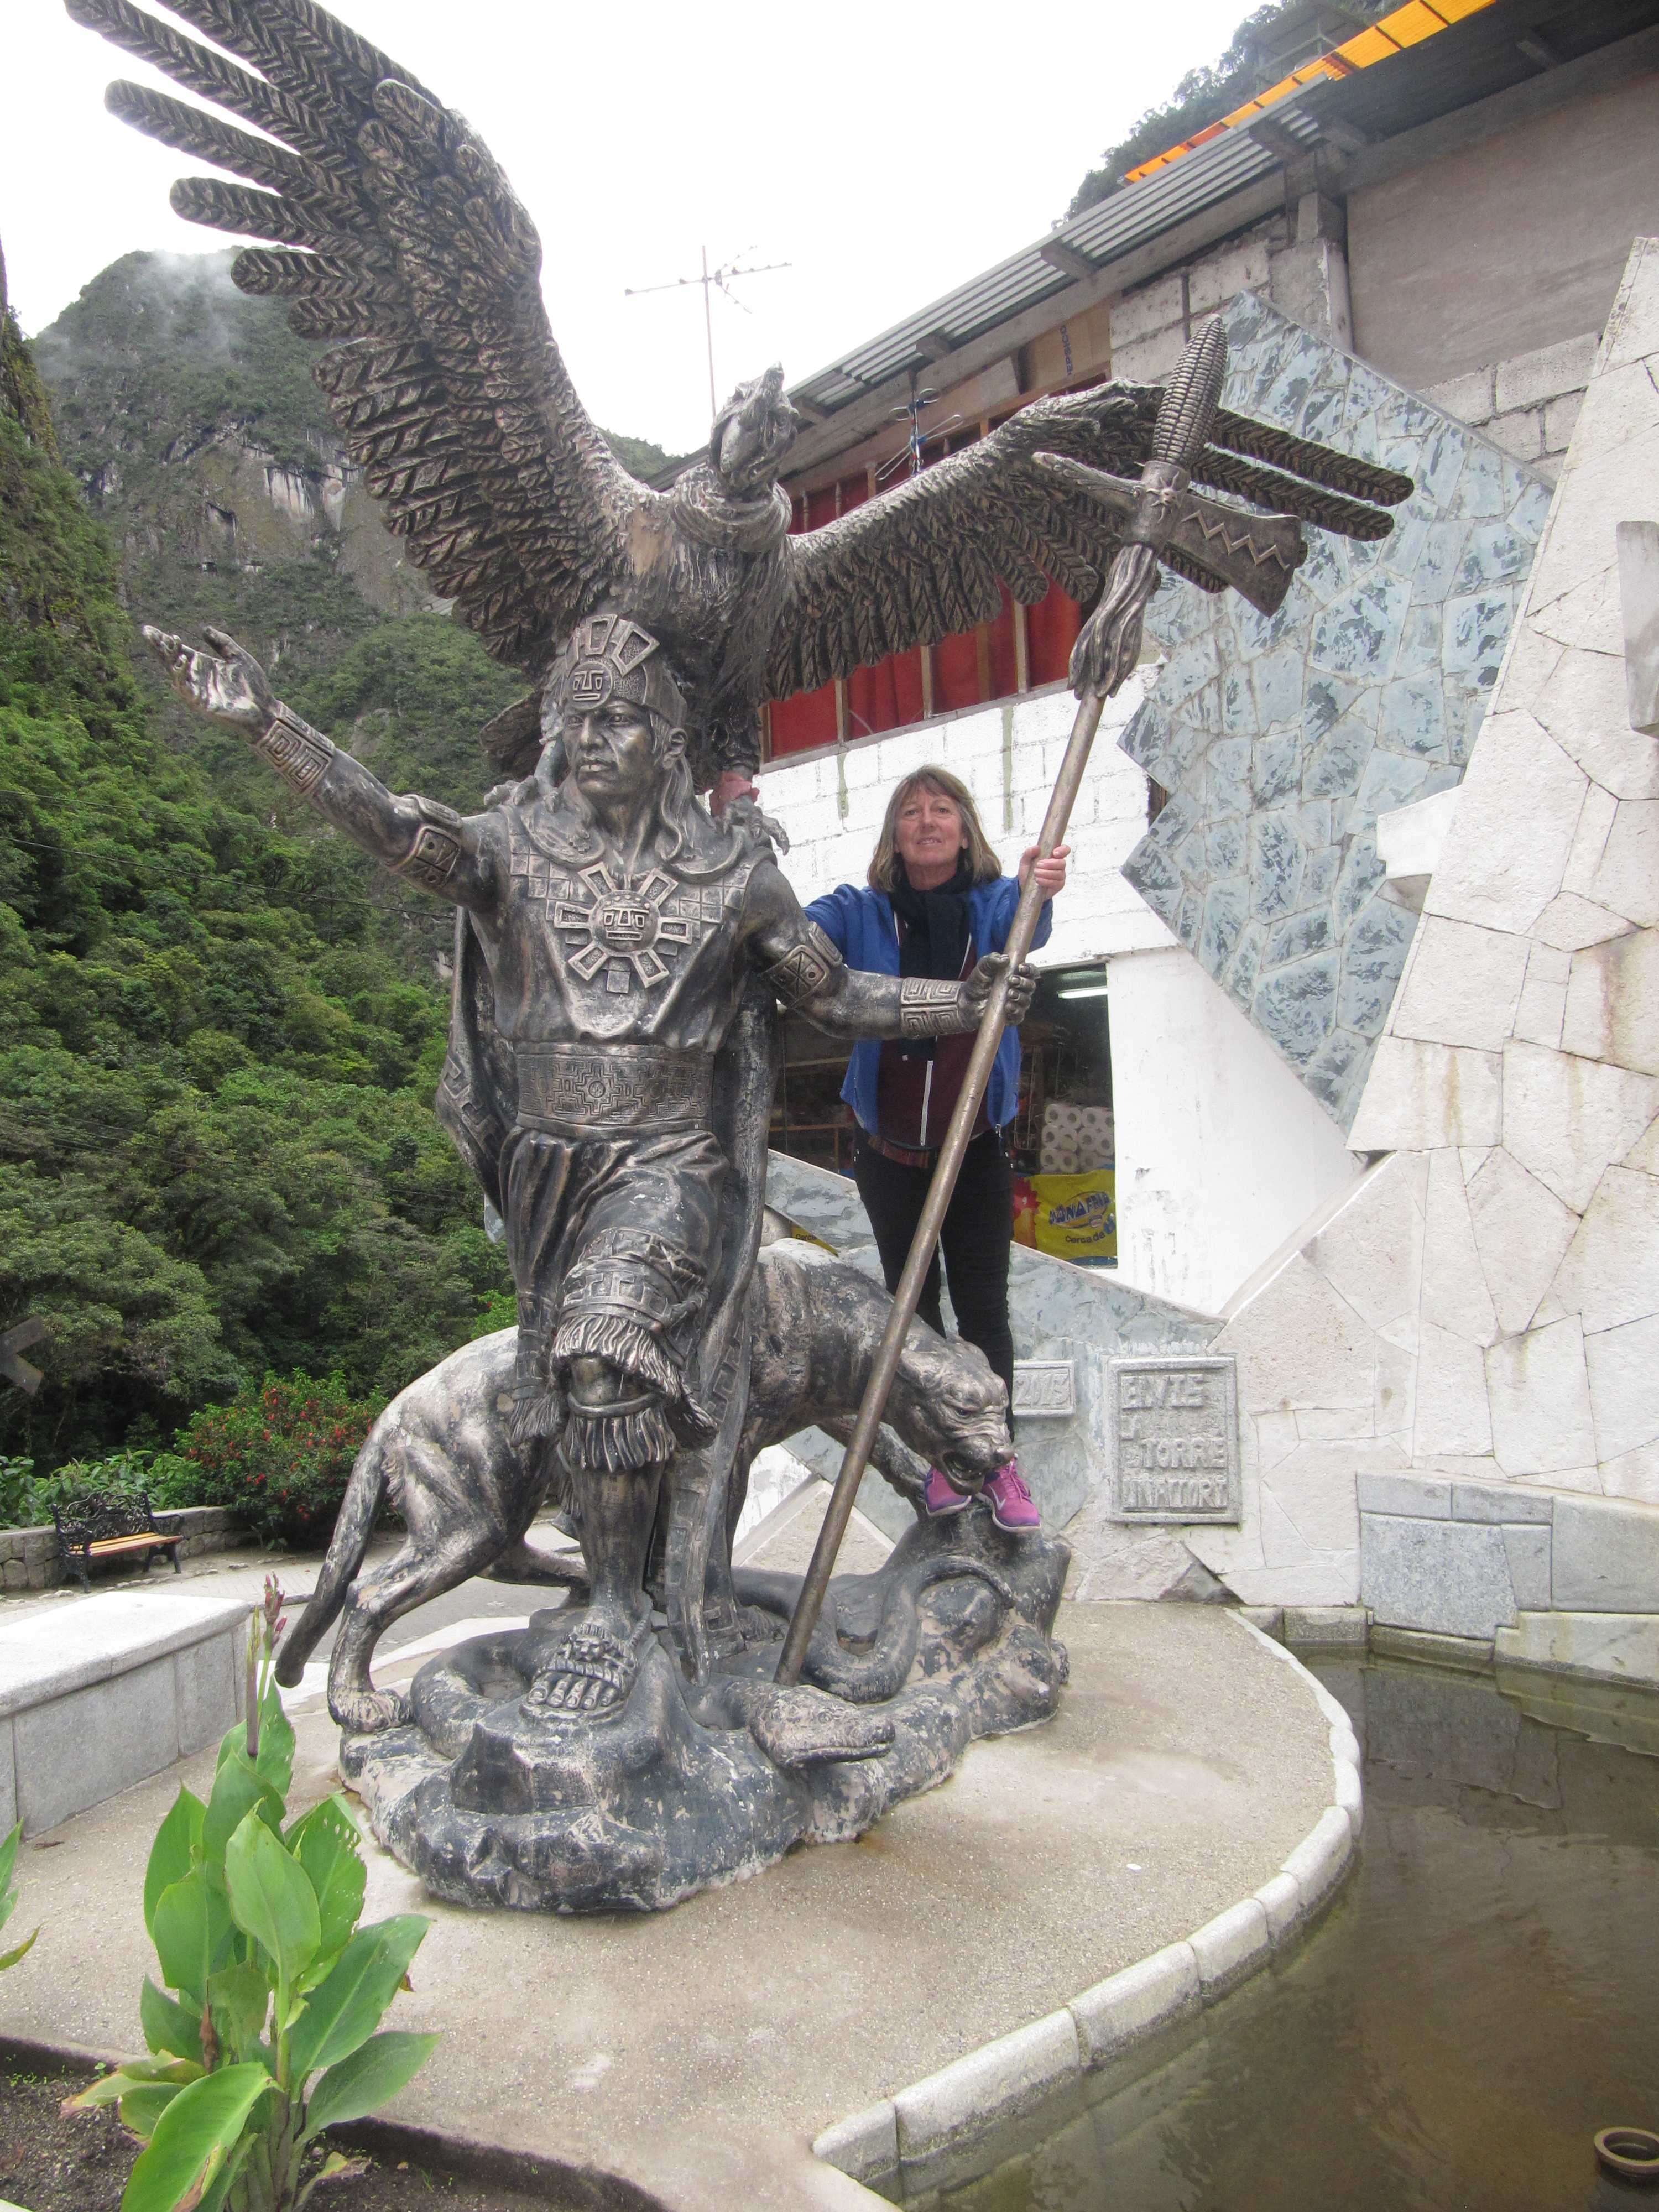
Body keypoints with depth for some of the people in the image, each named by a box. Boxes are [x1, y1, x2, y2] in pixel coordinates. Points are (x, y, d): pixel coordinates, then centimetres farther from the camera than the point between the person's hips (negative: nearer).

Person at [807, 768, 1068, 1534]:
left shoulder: (992, 903, -2)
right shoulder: (861, 912, -3)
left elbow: (1023, 928, -24)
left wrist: (1037, 889, -49)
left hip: (975, 1150, -1)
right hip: (889, 1152, 1)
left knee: (984, 1307, 5)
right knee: (913, 1306, 11)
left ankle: (998, 1458, 19)